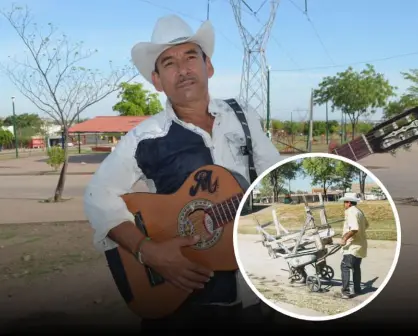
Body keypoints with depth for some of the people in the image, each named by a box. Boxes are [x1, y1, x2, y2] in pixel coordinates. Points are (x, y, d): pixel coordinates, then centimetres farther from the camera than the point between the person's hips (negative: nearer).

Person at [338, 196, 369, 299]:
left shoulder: (350, 212, -17)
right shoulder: (359, 211, 14)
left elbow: (354, 229, -28)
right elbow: (366, 225, 28)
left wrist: (345, 238, -22)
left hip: (352, 246, -10)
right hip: (360, 245, 10)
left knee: (345, 266, -11)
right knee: (356, 267, 19)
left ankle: (346, 291, -15)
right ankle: (357, 289, 26)